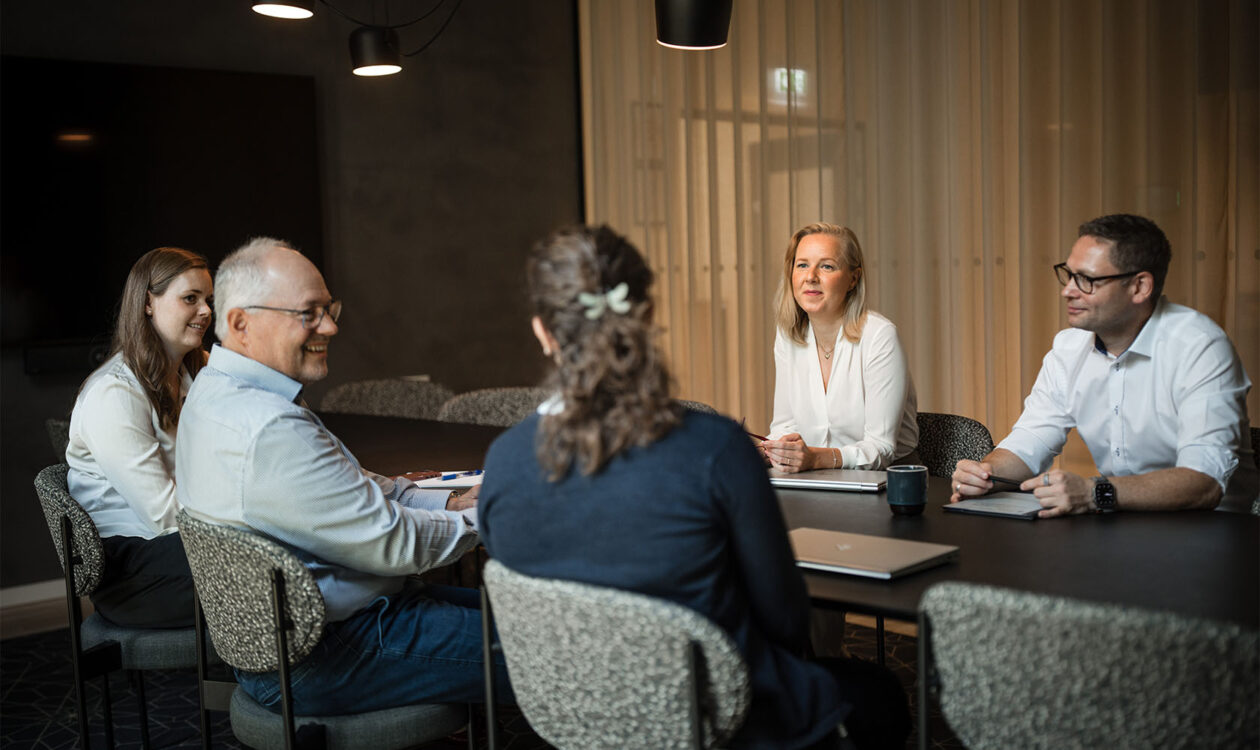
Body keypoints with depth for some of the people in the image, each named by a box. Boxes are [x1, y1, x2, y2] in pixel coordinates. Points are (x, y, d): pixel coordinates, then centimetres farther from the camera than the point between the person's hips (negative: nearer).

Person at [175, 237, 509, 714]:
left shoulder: (214, 390, 7)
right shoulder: (270, 432, -29)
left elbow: (354, 489, 14)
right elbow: (391, 543, -22)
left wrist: (446, 503, 4)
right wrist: (478, 518, -5)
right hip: (315, 667, -11)